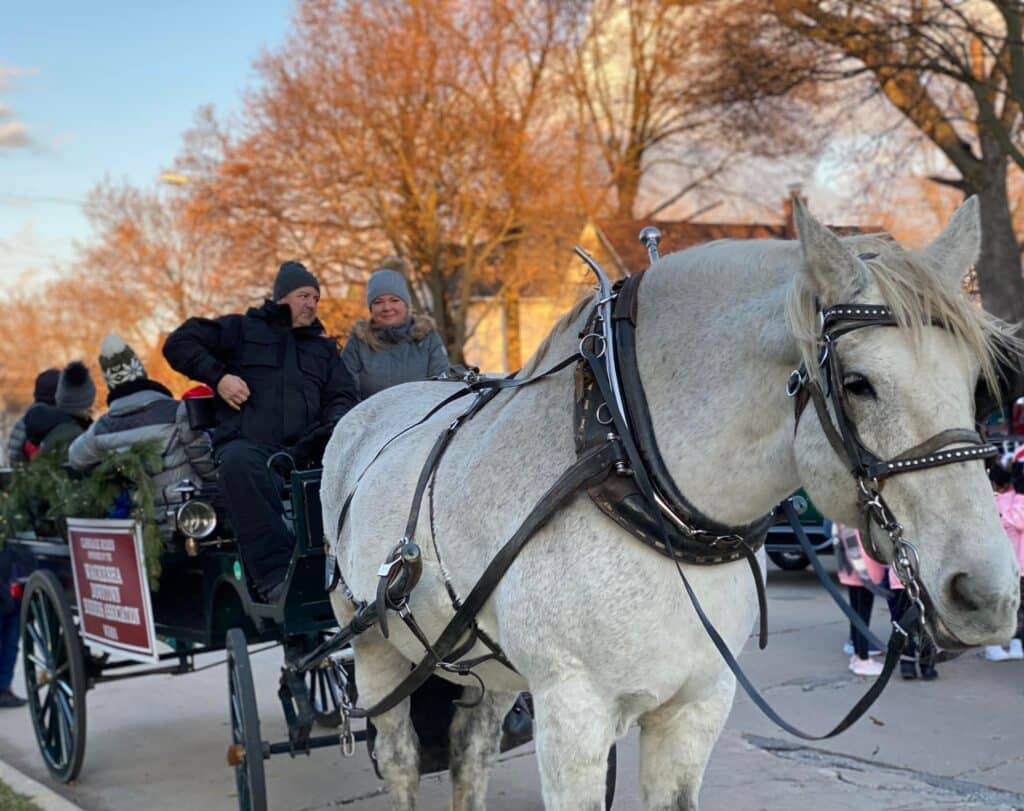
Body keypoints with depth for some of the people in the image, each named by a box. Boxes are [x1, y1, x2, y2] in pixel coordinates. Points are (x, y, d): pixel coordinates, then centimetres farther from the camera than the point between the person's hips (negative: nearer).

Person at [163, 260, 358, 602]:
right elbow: (179, 343, 15)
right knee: (239, 462, -41)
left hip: (302, 450, 3)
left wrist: (335, 426, 0)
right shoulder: (241, 329, 20)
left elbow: (344, 395, 24)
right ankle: (274, 573, -46)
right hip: (246, 442, -2)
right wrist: (218, 376, 0)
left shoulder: (324, 348, 32)